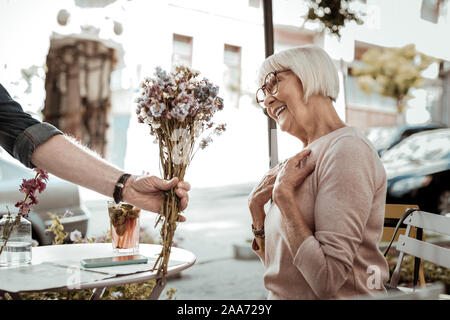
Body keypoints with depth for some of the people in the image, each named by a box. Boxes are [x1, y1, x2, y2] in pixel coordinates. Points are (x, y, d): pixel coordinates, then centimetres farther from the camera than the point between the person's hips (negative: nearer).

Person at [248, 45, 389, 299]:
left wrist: (283, 195, -17)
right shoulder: (305, 159, 8)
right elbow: (279, 264, 11)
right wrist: (257, 210, -1)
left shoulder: (347, 150, -14)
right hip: (284, 296, 6)